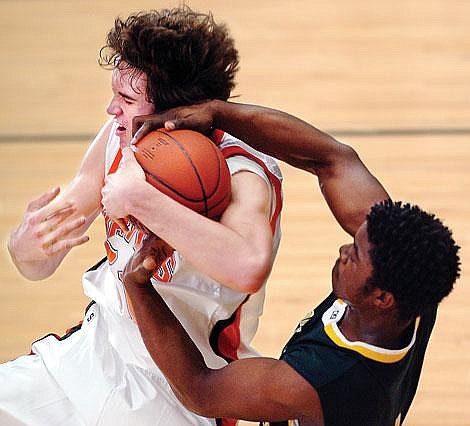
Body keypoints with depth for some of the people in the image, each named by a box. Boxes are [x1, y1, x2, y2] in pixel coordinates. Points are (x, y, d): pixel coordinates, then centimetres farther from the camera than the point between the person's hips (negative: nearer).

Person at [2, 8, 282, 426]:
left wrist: (140, 196, -42)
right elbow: (34, 266, -2)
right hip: (96, 353, 5)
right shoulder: (119, 141, -6)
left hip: (175, 392, -5)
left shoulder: (242, 176, -24)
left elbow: (248, 268, -49)